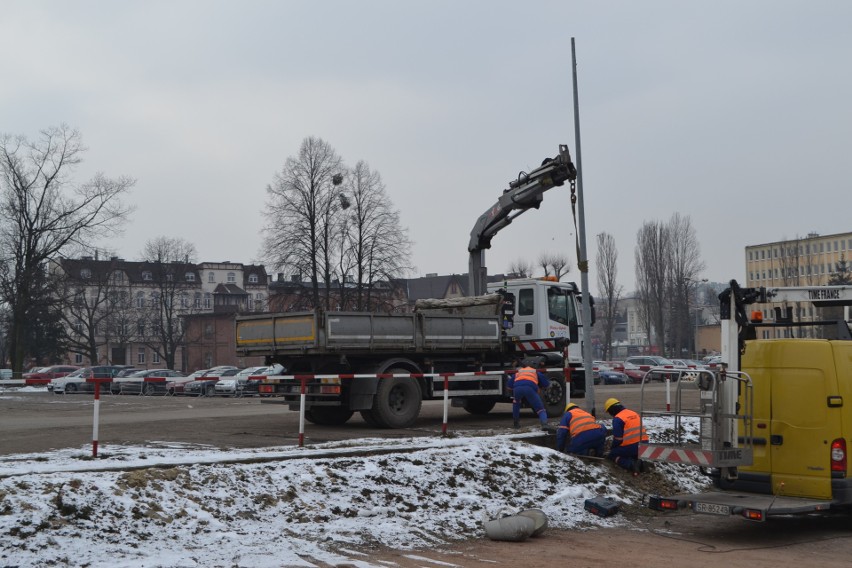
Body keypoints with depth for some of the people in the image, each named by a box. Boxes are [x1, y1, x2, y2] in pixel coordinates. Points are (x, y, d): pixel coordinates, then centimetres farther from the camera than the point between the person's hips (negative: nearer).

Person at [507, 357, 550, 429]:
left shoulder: (518, 372, 37)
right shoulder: (536, 372, 35)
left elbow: (509, 386, 33)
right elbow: (546, 384, 33)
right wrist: (540, 386, 53)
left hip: (517, 388, 2)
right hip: (530, 388, -2)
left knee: (516, 403, 35)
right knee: (540, 409, 6)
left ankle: (516, 423, 34)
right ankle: (544, 424, -20)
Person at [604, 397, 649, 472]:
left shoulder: (617, 419, -10)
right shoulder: (634, 414, 15)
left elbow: (618, 438, -12)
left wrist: (612, 448, 9)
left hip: (631, 447, -7)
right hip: (643, 444, 7)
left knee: (611, 455, 12)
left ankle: (631, 464, -13)